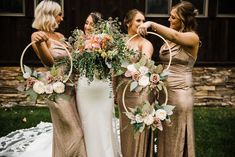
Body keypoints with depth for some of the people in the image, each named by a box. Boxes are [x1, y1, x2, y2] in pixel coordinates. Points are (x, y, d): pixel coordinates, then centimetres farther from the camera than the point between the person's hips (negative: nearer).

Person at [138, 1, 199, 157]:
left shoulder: (193, 38, -10)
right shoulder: (169, 38, 9)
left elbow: (175, 36, -31)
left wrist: (151, 24, -37)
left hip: (180, 92, -6)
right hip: (164, 90, 6)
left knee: (177, 136, 6)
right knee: (165, 134, 14)